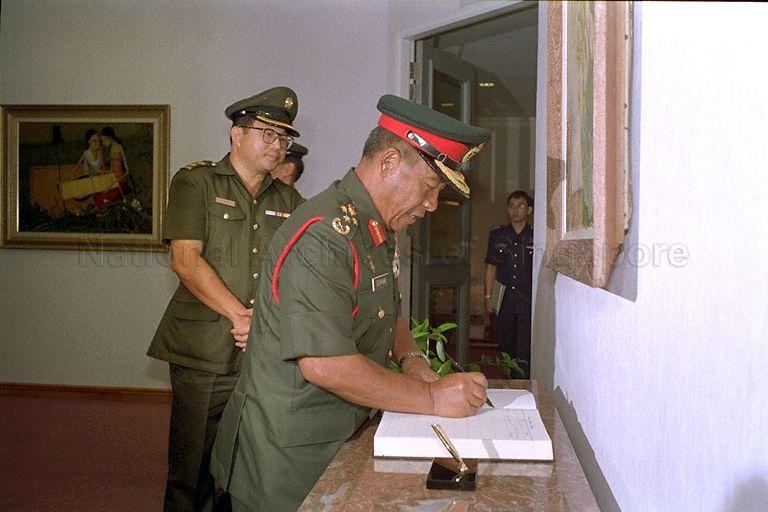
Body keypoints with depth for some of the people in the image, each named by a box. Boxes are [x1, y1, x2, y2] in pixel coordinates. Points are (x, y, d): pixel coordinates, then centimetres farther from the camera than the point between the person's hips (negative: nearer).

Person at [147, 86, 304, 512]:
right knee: (192, 469, 2)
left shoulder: (288, 201, 14)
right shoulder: (196, 182, 2)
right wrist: (240, 315, -16)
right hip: (203, 354, -3)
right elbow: (186, 261, -9)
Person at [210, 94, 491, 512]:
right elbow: (324, 364, -29)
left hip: (343, 438, 9)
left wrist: (411, 359, 1)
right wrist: (432, 398, -23)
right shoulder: (322, 236, -25)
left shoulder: (379, 231, 9)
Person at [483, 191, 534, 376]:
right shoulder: (497, 235, 7)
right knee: (506, 345, 11)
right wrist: (488, 296, 7)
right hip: (504, 298, 3)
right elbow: (491, 267, 11)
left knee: (524, 350, -9)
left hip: (528, 300, -3)